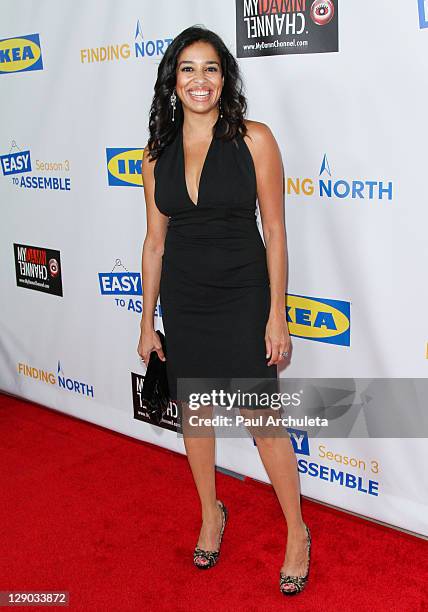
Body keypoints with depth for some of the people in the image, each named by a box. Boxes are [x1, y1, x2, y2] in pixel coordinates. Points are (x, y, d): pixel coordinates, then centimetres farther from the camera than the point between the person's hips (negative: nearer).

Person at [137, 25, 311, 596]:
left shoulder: (254, 138, -8)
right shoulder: (157, 153, 2)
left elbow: (275, 231, -7)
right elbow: (155, 239, 6)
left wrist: (277, 314, -10)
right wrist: (147, 322, 7)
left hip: (242, 296, -4)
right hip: (181, 299, 4)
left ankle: (298, 533, 23)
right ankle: (211, 513, 39)